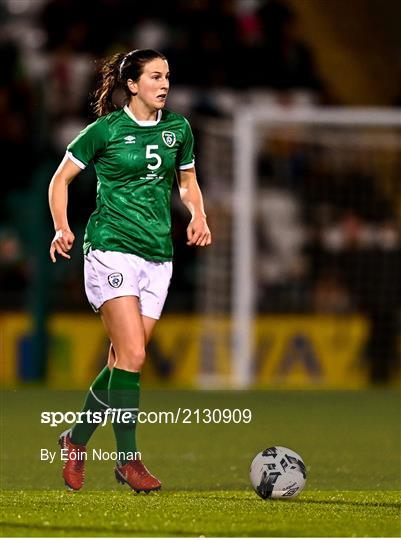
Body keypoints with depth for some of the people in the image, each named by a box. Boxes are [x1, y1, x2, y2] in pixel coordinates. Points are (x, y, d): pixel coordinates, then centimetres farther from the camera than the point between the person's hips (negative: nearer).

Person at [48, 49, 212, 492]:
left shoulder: (178, 129, 9)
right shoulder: (106, 130, -4)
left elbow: (188, 181, 24)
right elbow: (61, 178, 4)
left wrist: (198, 215, 4)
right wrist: (62, 228, -9)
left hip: (158, 255, 5)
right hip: (111, 249, -5)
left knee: (124, 361, 6)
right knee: (132, 356, -16)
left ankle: (77, 440, 25)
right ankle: (128, 459, -10)